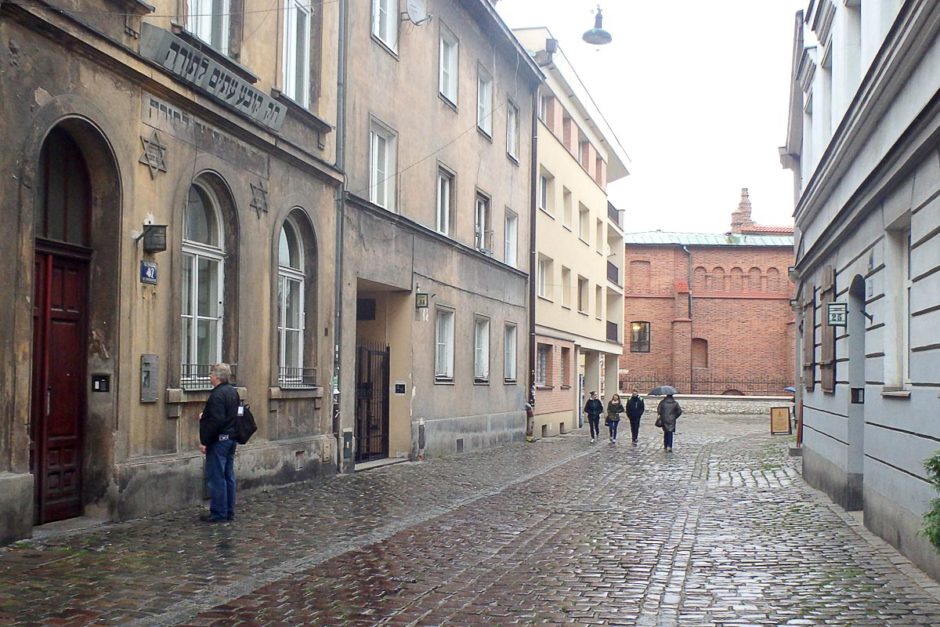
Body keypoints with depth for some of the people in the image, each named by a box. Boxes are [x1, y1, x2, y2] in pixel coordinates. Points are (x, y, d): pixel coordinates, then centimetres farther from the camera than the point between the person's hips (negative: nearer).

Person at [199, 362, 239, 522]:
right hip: (231, 437, 10)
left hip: (218, 441, -10)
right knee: (228, 476, 13)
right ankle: (229, 512, 18)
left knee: (216, 477, -3)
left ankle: (218, 514, 1)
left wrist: (204, 441, -20)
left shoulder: (217, 395, -19)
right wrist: (205, 416, 15)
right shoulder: (233, 392, 11)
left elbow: (215, 421, -25)